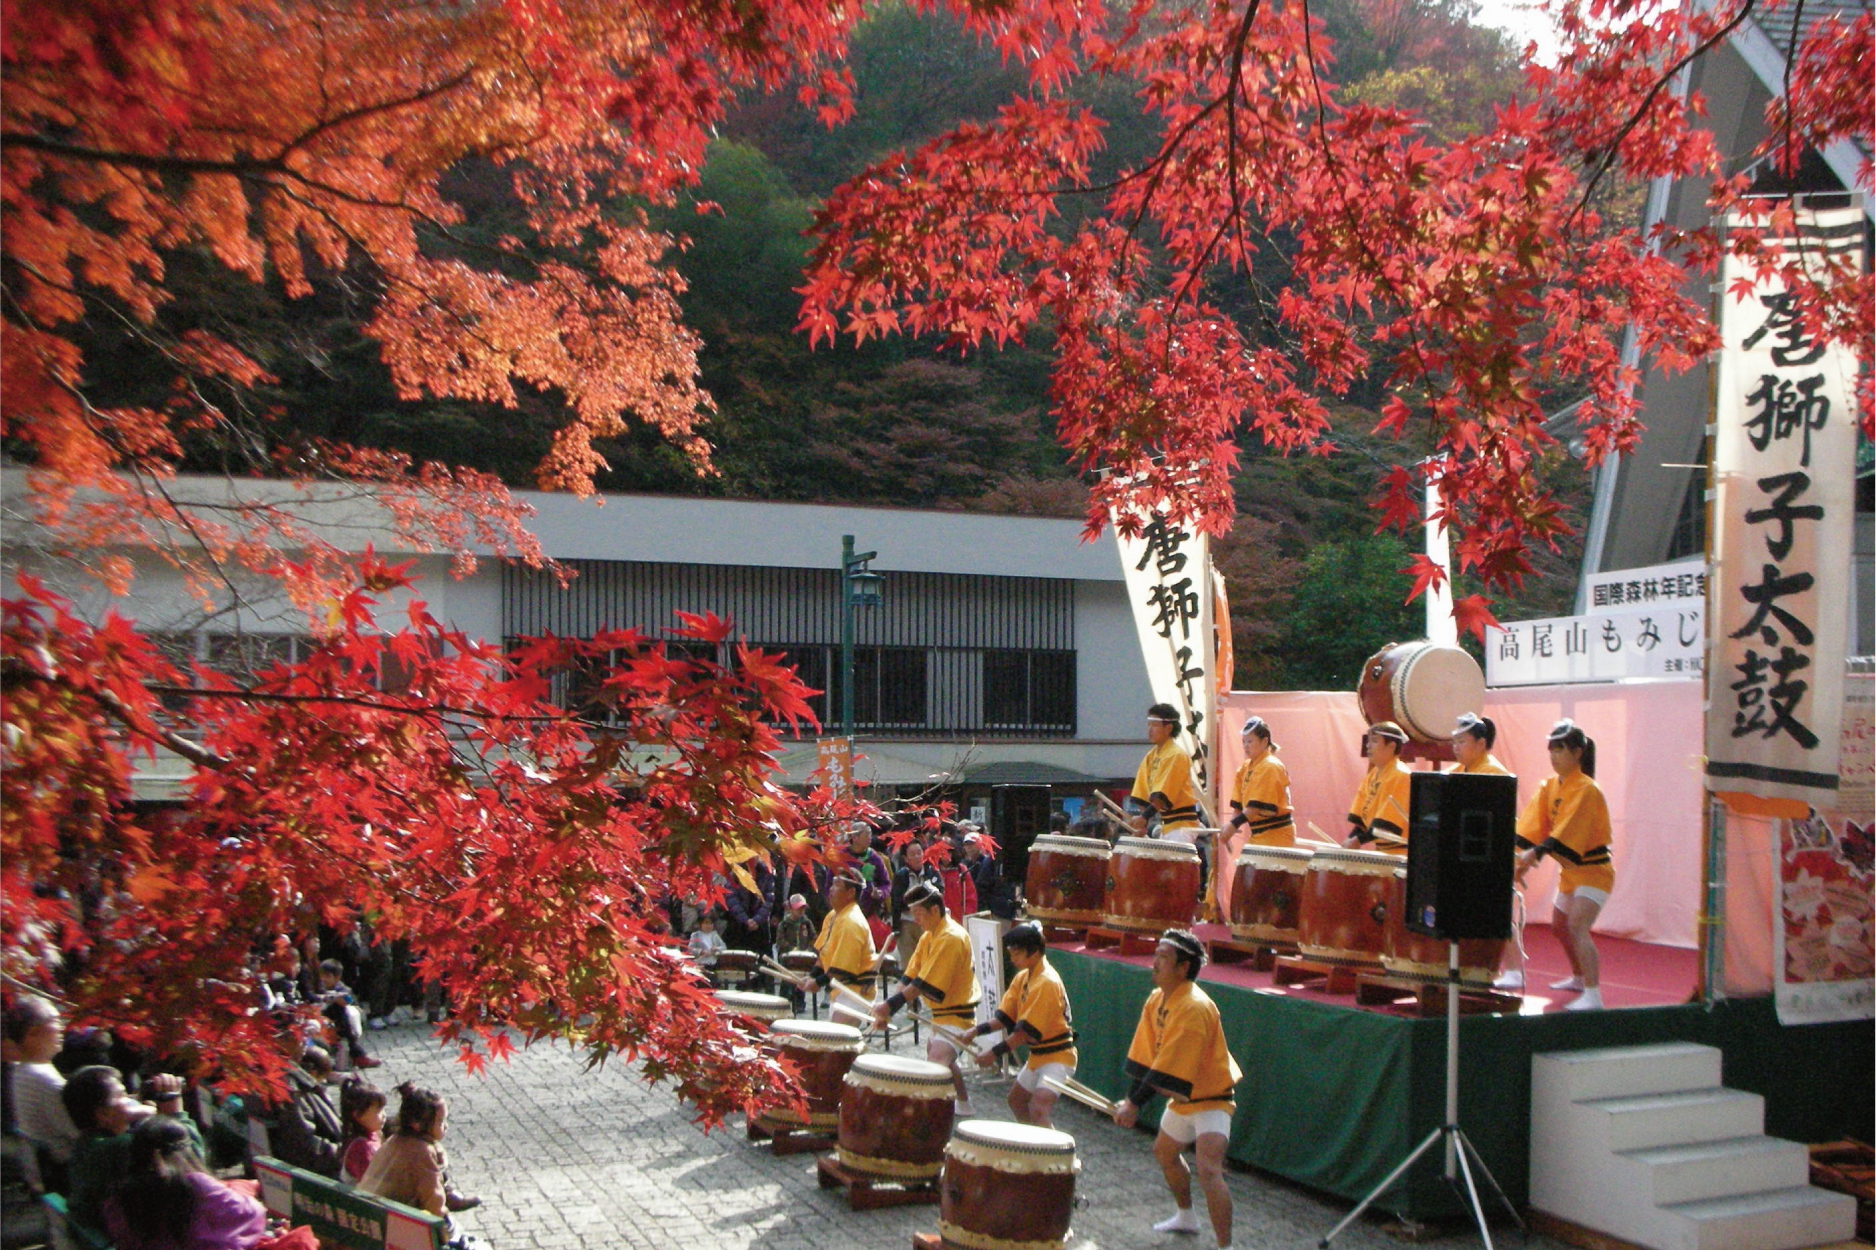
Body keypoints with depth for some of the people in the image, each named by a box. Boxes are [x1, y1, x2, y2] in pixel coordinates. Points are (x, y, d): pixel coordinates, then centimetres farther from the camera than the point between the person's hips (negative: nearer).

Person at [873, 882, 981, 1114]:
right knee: (939, 1056, 32)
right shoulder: (929, 936, 7)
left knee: (936, 1063, -27)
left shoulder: (950, 938, -24)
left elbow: (925, 984, -27)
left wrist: (890, 1007, -28)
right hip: (942, 1013, 11)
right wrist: (888, 1006, -10)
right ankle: (963, 1104, 52)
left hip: (957, 1015, -11)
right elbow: (911, 975, 3)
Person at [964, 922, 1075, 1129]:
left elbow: (1027, 1031, -24)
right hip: (1037, 1055, 10)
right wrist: (977, 1031, -10)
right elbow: (1006, 1016, 5)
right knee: (1016, 1100, 23)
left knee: (1038, 1109, -24)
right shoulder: (1022, 977, 5)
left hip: (1057, 1056, -10)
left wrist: (994, 1053, -22)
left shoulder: (1047, 982, -23)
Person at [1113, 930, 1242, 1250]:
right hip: (1182, 1098, 10)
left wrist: (1136, 1104, -30)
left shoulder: (1194, 1008, -30)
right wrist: (1131, 1098, -7)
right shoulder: (1157, 999, -2)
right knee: (1164, 1152, 26)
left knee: (1208, 1170, -25)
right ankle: (1185, 1217, 48)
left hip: (1211, 1099, -10)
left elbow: (1169, 1070, -32)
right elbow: (1146, 1055, 2)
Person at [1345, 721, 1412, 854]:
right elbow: (1359, 817, 11)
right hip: (1380, 850, 8)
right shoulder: (1371, 777, 11)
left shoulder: (1401, 777, -14)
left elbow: (1388, 820, -21)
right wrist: (1351, 839, -4)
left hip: (1399, 853, -8)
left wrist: (1359, 840, -21)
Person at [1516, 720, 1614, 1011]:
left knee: (1577, 926, -24)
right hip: (1570, 870, 9)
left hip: (1593, 869, -9)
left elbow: (1565, 832, -31)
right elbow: (1531, 826, -3)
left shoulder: (1586, 790, -20)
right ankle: (1579, 978, 44)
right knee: (1559, 926, 22)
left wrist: (1535, 854, -40)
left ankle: (1593, 995, -28)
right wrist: (1521, 856, -17)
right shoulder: (1550, 787, 4)